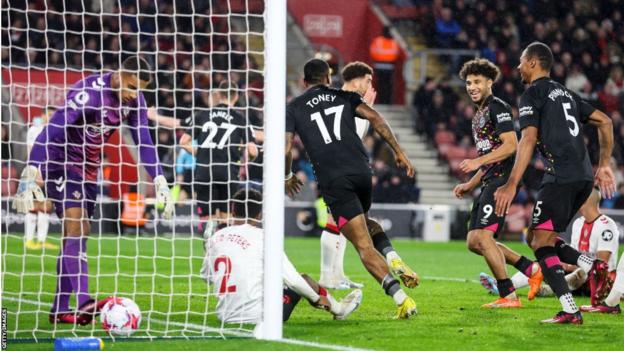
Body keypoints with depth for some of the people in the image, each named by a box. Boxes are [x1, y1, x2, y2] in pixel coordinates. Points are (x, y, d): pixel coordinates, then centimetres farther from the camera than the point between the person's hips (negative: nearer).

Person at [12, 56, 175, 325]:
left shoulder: (134, 100, -6)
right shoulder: (88, 93, -29)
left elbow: (144, 141, 2)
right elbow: (50, 131, -34)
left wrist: (160, 182, -6)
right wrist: (29, 176, -41)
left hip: (89, 168, 8)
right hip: (61, 163, -8)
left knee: (79, 232, 5)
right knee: (75, 225, -21)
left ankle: (60, 309, 9)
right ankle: (83, 303, -34)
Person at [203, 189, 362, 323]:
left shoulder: (215, 238, 3)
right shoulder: (262, 237, -11)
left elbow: (206, 276, 14)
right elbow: (292, 279, -8)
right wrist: (317, 298, 9)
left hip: (224, 316, 5)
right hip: (259, 316, -5)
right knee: (304, 279, 20)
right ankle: (337, 309, 43)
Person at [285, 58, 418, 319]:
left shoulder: (293, 108, 12)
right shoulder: (344, 97, 17)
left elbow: (286, 149, 5)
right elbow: (374, 118, 2)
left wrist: (287, 177, 24)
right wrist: (398, 151, 3)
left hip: (333, 180, -3)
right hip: (361, 170, 3)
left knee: (363, 245, -5)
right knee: (366, 225, 32)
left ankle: (401, 298, -19)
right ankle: (395, 261, 4)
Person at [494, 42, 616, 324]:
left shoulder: (532, 94, -2)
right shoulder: (565, 93, 23)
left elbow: (528, 139, -14)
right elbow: (605, 122, 23)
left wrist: (511, 185, -17)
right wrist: (604, 164, 23)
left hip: (560, 177, -8)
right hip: (584, 177, 8)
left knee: (541, 243, -5)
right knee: (537, 238, 17)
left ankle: (570, 311, -16)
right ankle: (593, 266, -2)